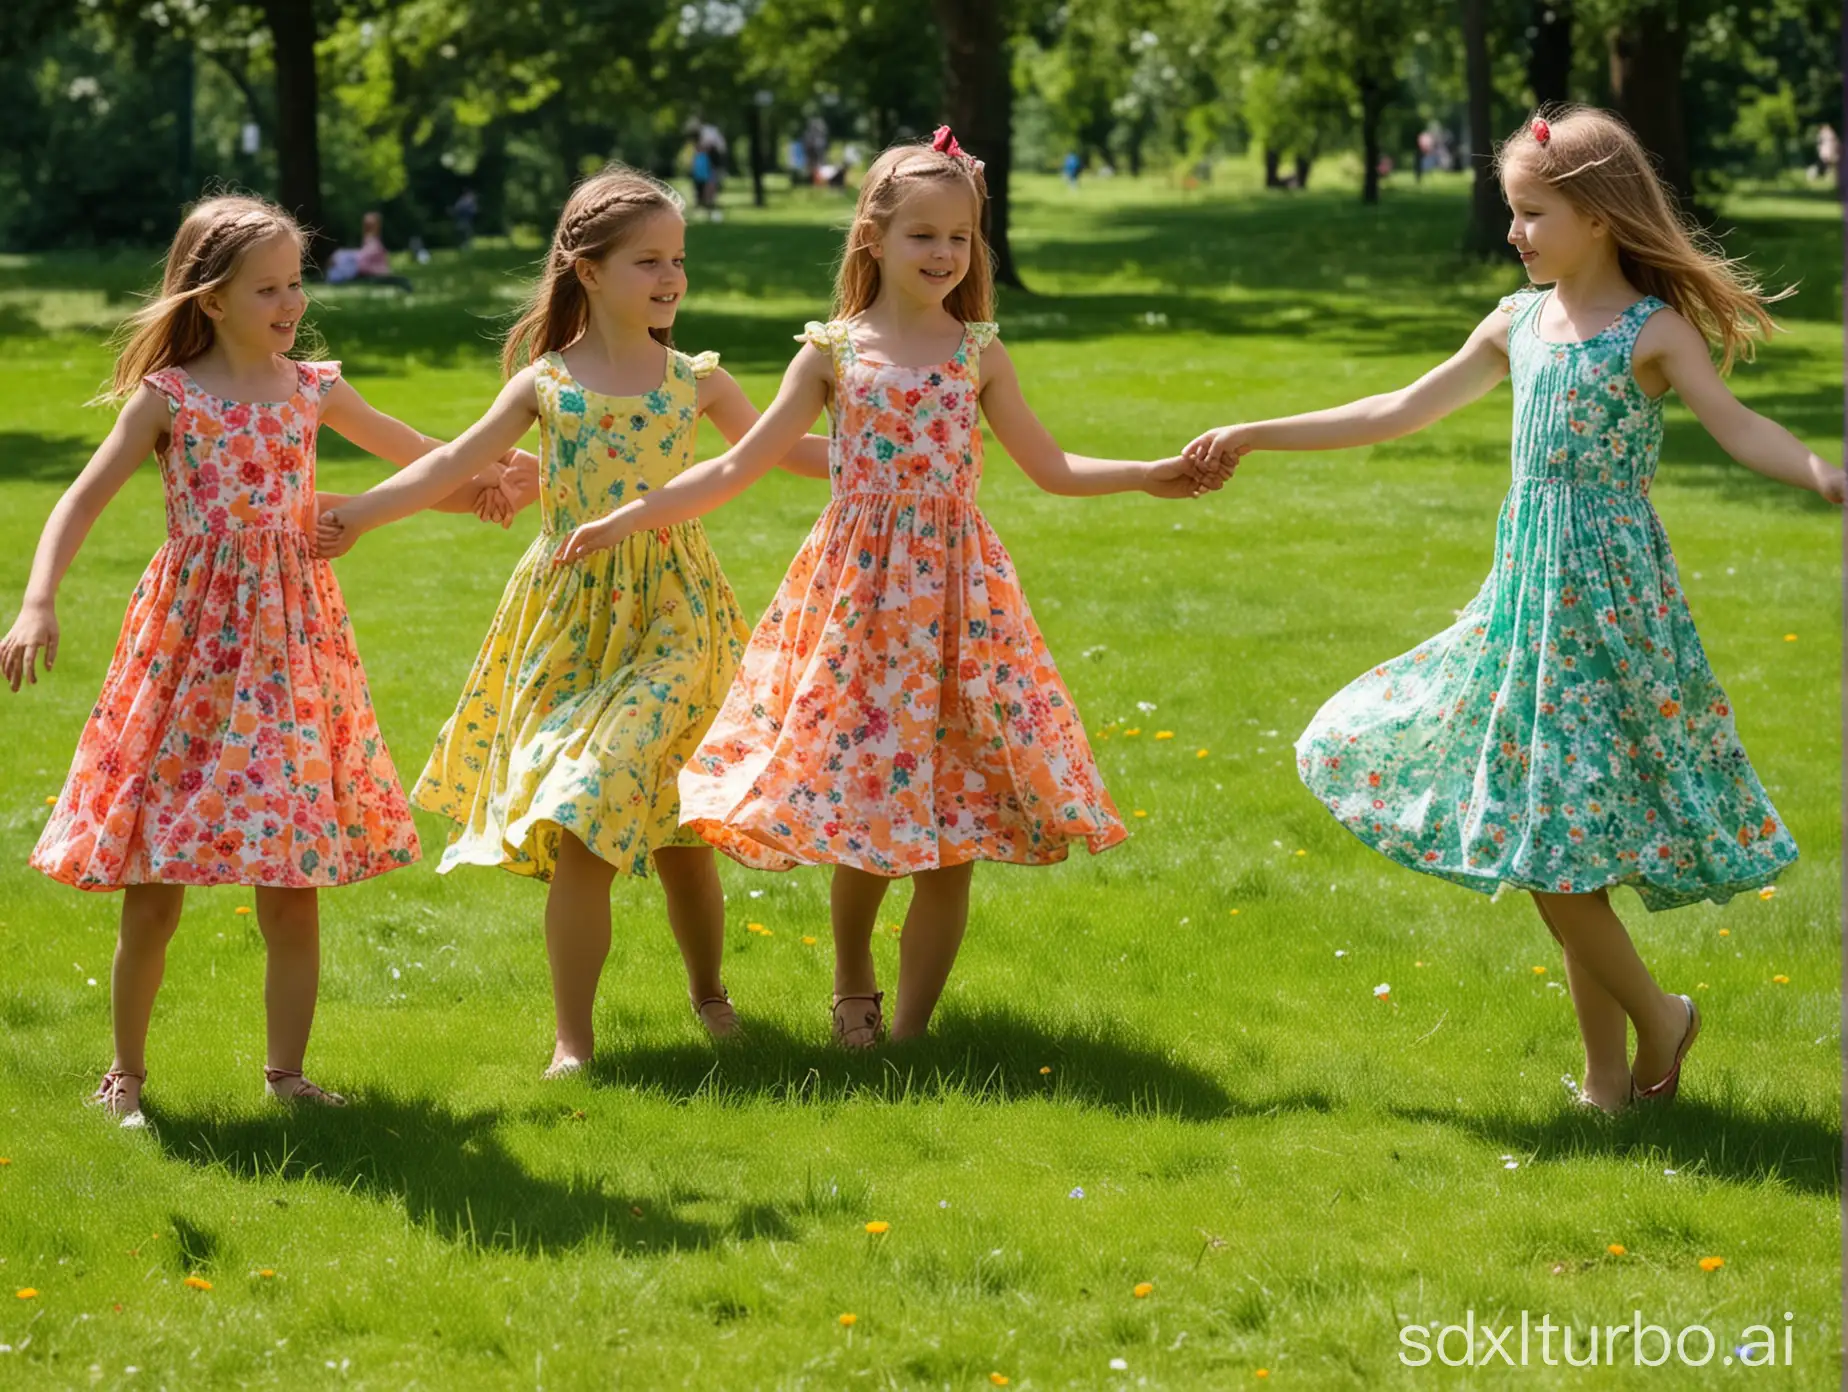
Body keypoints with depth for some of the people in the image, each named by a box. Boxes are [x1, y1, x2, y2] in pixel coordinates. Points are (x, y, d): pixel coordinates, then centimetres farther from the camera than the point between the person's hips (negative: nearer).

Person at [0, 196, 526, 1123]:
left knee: (294, 889, 1)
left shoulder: (313, 388, 7)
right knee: (153, 892, 1)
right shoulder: (167, 398, -4)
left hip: (291, 640, 3)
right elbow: (82, 501, -7)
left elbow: (417, 455, 24)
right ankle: (126, 1072, 17)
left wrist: (484, 480, 10)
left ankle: (286, 1072, 12)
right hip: (191, 641, -3)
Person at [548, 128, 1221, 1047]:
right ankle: (851, 987, 28)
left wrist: (1150, 477, -2)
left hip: (955, 594, 1)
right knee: (863, 826, 1)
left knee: (951, 840, -1)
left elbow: (1051, 468, 12)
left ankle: (909, 1030, 9)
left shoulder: (977, 352, 6)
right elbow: (737, 469, 4)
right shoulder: (833, 353, 2)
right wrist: (625, 520, -3)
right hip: (857, 599, -1)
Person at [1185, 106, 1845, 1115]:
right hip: (1528, 596, 7)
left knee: (1557, 848, -9)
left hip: (1610, 597, -7)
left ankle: (1655, 1018, 11)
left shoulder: (1653, 330, -8)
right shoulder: (1518, 324, 11)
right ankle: (1609, 1072, 15)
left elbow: (1739, 427, -18)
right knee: (1559, 850, 8)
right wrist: (1255, 437, 17)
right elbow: (1400, 413, 17)